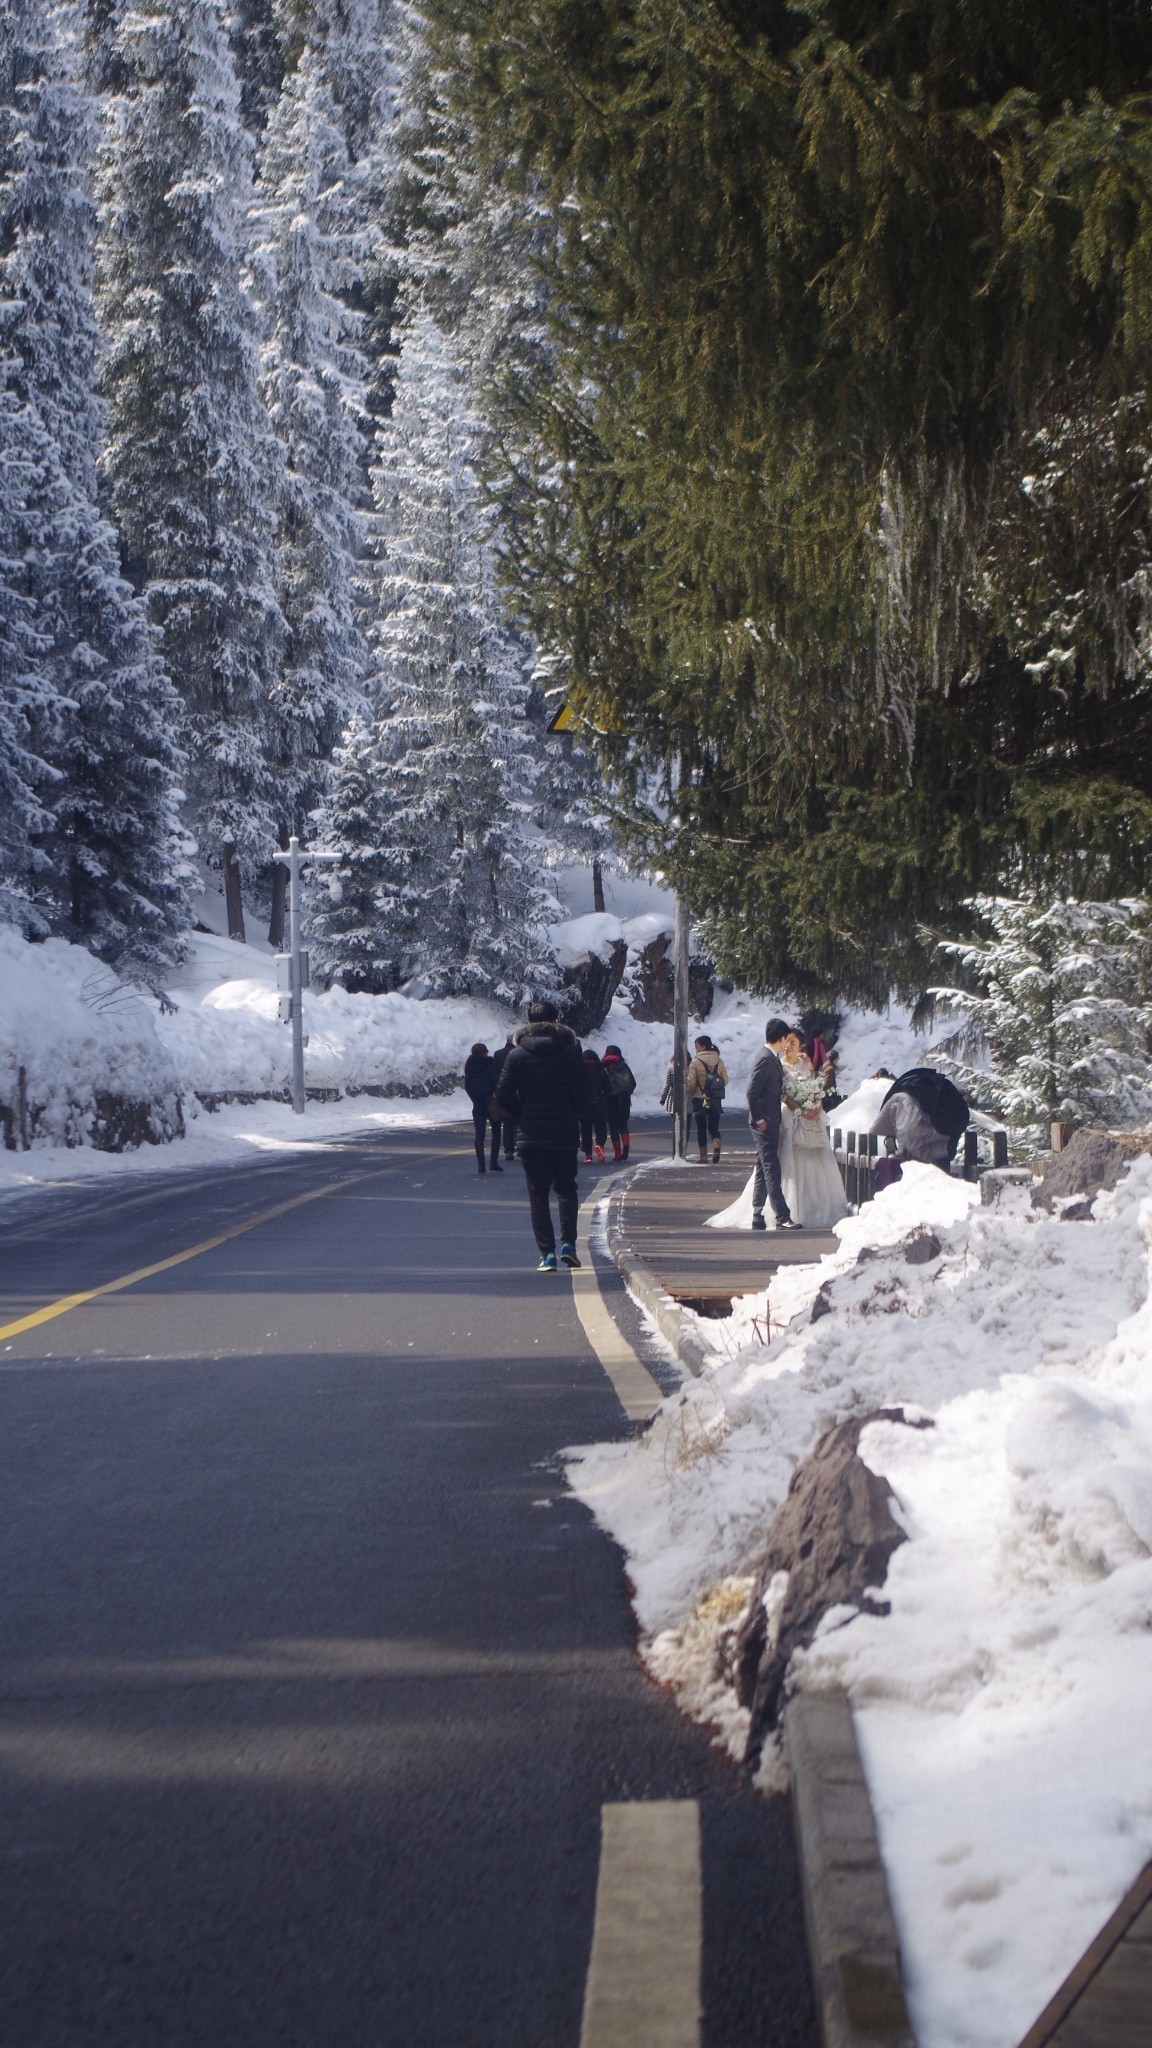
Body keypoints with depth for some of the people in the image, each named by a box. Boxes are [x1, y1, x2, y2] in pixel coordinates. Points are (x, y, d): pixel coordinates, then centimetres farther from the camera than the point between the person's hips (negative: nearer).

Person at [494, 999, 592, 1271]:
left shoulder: (517, 1054, -2)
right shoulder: (570, 1050, -2)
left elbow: (504, 1099, -4)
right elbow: (583, 1092, -6)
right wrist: (575, 1117, 10)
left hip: (530, 1136, 0)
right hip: (565, 1134, 0)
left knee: (538, 1195, 7)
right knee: (566, 1188, 15)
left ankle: (547, 1253, 0)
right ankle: (568, 1242, -2)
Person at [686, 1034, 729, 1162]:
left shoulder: (696, 1062, -10)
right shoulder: (719, 1061, 3)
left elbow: (691, 1082, -11)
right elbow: (725, 1080, 5)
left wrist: (691, 1093, 9)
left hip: (700, 1099, -3)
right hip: (716, 1100, 3)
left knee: (701, 1128, 6)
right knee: (713, 1127, 9)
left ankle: (703, 1156, 7)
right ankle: (716, 1146, -19)